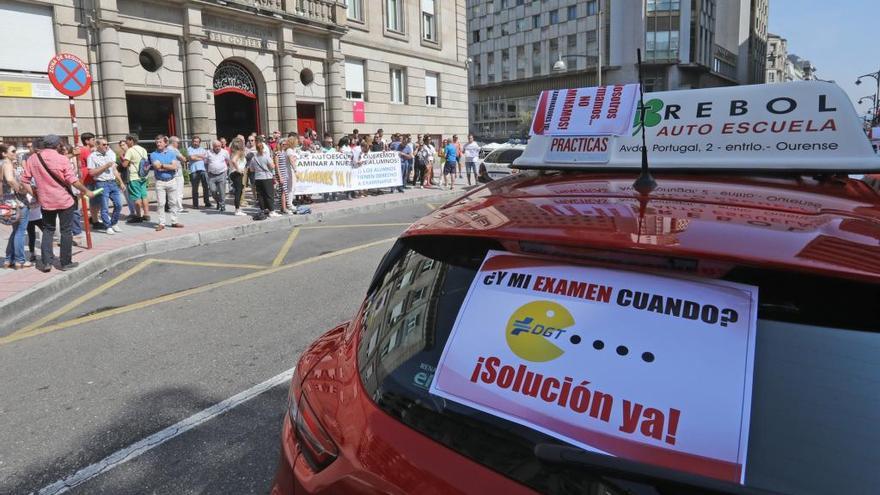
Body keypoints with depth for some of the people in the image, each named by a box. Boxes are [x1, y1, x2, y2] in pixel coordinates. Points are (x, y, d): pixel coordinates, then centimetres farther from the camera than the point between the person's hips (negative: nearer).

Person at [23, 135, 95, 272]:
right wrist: (86, 191, -1)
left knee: (48, 230, 17)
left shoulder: (32, 159, -1)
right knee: (66, 231, 7)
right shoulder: (62, 159, -12)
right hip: (65, 200, -3)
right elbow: (73, 181, -14)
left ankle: (46, 262, 11)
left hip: (46, 202, 3)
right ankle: (65, 262, 12)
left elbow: (25, 180, 2)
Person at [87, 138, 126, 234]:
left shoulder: (110, 154, 15)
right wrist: (105, 166, -14)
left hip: (113, 183, 6)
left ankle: (114, 224, 21)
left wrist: (121, 182, 15)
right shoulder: (92, 157, -3)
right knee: (105, 208, -2)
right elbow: (92, 172, -10)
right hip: (101, 184, -6)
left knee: (118, 204, 4)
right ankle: (107, 227, 10)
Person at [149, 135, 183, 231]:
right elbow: (157, 167, -12)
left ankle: (174, 222, 14)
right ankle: (161, 223, 3)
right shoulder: (153, 155, 3)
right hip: (160, 182, -1)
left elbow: (174, 166, -7)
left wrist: (162, 165, -7)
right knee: (161, 203, -3)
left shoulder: (171, 153, 7)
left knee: (173, 202, 6)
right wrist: (169, 167, -6)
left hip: (172, 181, 2)